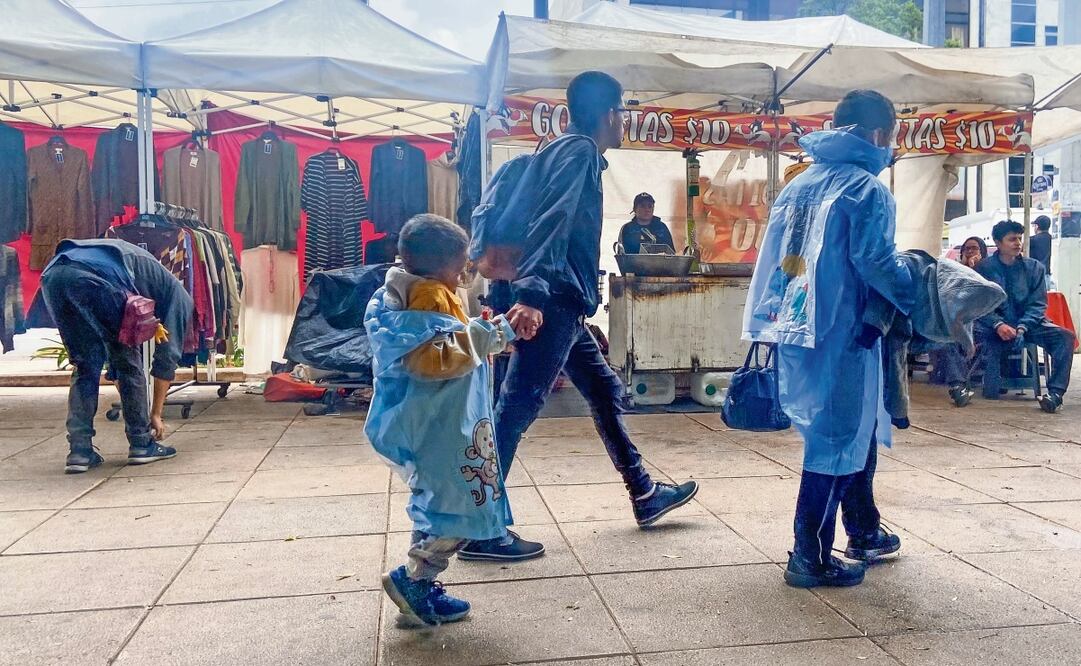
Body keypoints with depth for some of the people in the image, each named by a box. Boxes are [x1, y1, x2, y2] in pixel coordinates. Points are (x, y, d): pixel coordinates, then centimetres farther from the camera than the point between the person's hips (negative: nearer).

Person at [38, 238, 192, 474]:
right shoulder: (179, 295, 25)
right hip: (94, 279, -6)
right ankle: (142, 444, 19)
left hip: (52, 274, 7)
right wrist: (156, 414, 29)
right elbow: (168, 356, 21)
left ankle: (80, 451, 13)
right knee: (127, 359, 13)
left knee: (85, 365, 18)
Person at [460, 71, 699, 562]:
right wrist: (531, 292, -35)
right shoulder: (578, 151, -8)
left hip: (560, 305, 11)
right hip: (551, 303, -11)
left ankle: (644, 495, 29)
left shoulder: (573, 151, 22)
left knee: (605, 391, 17)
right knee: (517, 407, -9)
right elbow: (550, 222, -24)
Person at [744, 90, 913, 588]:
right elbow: (875, 261, -17)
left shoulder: (799, 184, 14)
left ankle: (864, 532, 36)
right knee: (836, 442, 2)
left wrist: (766, 324, 18)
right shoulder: (867, 188, -9)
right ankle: (809, 558, 9)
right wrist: (917, 302, -4)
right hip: (840, 336, -8)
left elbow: (771, 258, 14)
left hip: (793, 330, 8)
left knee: (857, 429, 23)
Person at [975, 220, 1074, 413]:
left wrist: (1022, 327, -17)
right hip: (996, 328, -2)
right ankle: (991, 388, -23)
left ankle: (1055, 392, -25)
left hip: (1028, 324, 2)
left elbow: (1038, 303, 2)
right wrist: (998, 325, -23)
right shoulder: (984, 268, 3)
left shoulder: (1034, 267, 9)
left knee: (1065, 336, -25)